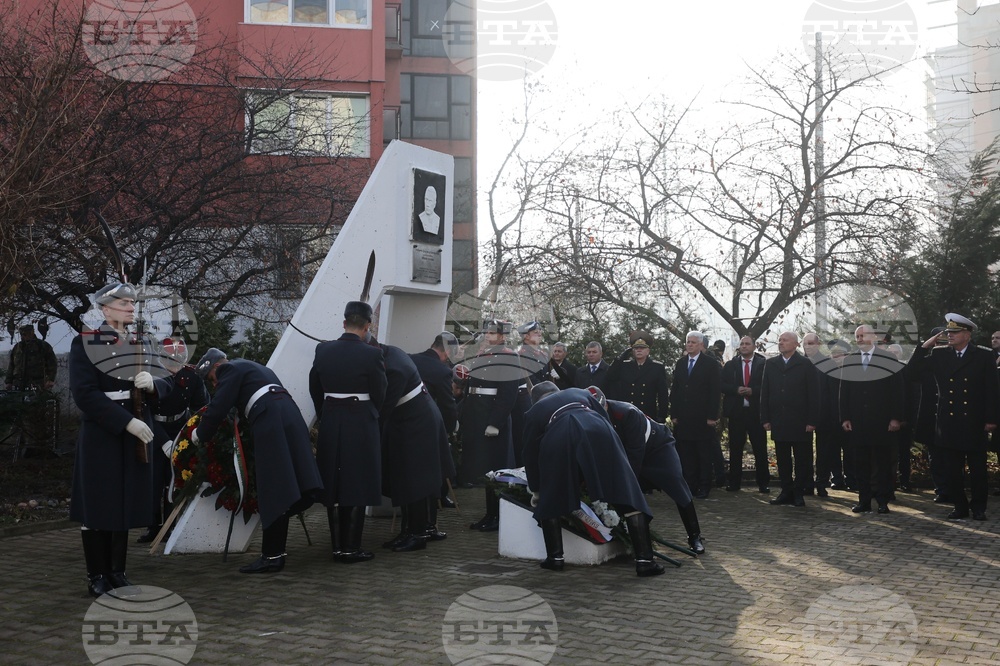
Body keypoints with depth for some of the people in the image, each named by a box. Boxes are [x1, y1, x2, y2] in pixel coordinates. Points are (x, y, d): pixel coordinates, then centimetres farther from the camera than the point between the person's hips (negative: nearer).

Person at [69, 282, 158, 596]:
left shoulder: (139, 344, 12)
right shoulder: (84, 343, -6)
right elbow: (84, 393, -15)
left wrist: (151, 384, -10)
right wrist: (127, 422, -21)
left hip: (136, 436, 5)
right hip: (101, 436, -5)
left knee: (126, 504, 8)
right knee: (97, 506, 1)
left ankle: (117, 571, 18)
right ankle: (97, 575, 11)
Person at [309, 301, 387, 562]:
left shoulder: (323, 350, 1)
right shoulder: (371, 354, -12)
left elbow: (315, 389, 9)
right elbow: (379, 394, -4)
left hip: (330, 425, 4)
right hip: (361, 426, -4)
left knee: (333, 487, 12)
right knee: (357, 489, 4)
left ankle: (337, 546, 18)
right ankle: (351, 548, 8)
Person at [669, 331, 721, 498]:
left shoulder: (711, 363, -1)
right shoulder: (680, 363, 13)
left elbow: (716, 391, -6)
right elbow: (674, 389, 12)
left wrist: (712, 416, -12)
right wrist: (673, 414, 5)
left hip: (702, 418, -4)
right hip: (683, 418, 4)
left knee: (704, 455, 3)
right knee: (685, 454, 4)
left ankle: (704, 487, 9)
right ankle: (689, 485, 10)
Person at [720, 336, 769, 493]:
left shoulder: (763, 364, 1)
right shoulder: (730, 365, 9)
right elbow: (722, 384, 4)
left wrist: (752, 391, -16)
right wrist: (736, 390, -11)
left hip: (756, 411, -2)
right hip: (736, 411, 2)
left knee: (760, 449, 2)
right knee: (735, 449, 7)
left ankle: (763, 483, 10)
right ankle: (734, 483, 13)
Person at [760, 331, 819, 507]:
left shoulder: (806, 365, -1)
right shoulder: (770, 364, 10)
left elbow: (813, 394, -4)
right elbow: (765, 392, 9)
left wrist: (812, 421, -10)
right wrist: (765, 418, 2)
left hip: (800, 422, -3)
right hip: (778, 420, 3)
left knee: (802, 460, 3)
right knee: (782, 459, 7)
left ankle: (799, 493, 11)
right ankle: (786, 492, 13)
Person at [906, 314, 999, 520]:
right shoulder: (939, 355, 7)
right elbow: (912, 369, 3)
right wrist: (925, 346, -4)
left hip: (974, 424, -2)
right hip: (949, 423, 3)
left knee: (978, 469, 5)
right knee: (953, 470, 7)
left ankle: (978, 508, 16)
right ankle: (960, 507, 17)